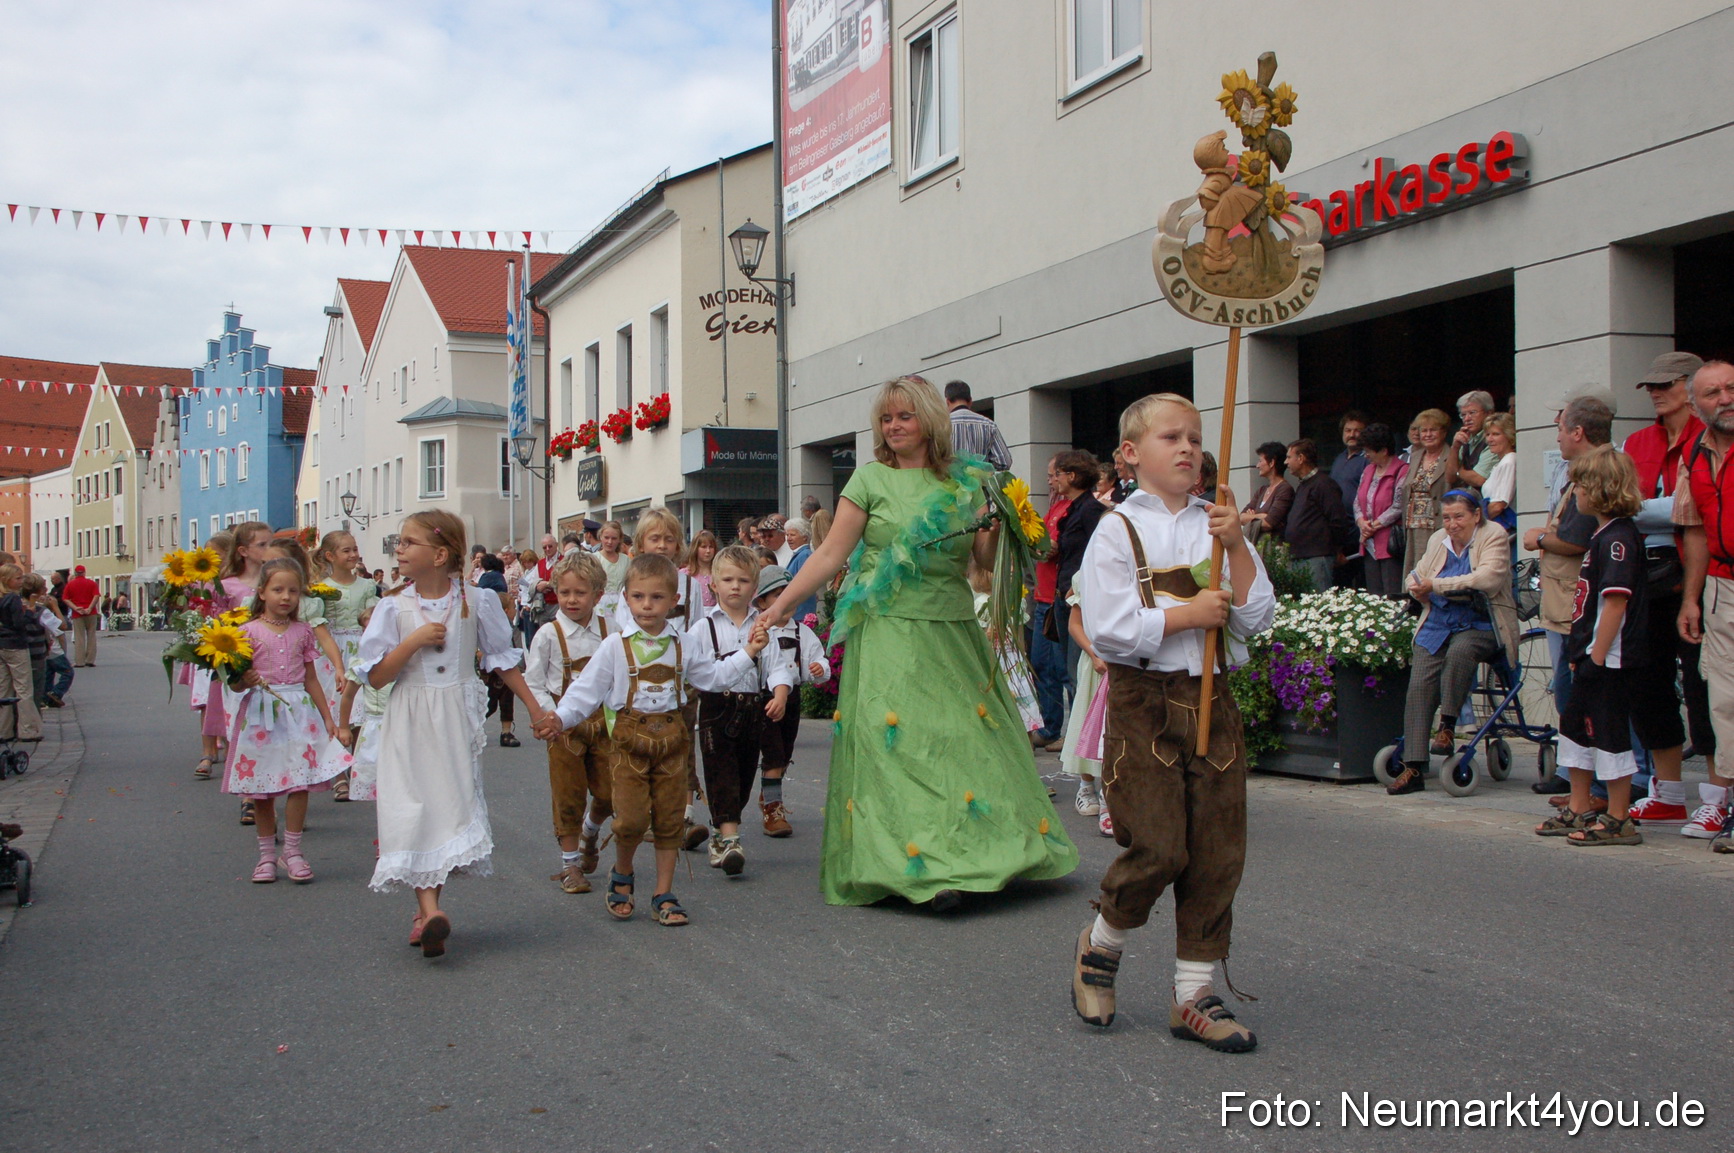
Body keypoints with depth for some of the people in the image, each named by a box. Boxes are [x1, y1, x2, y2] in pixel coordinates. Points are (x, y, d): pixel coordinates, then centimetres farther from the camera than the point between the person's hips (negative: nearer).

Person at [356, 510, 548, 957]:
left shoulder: (476, 602, -2)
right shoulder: (395, 609, -2)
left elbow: (503, 659, 8)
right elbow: (377, 677, -3)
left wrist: (535, 709, 10)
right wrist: (413, 642, -16)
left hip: (456, 722, 0)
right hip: (410, 724, 0)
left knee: (452, 804, 2)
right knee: (412, 809, -9)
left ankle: (427, 908, 15)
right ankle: (429, 909, -15)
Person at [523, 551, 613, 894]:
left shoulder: (609, 630, -1)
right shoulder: (549, 635, -8)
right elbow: (532, 683, -5)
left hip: (602, 721, 2)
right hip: (565, 726, -2)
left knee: (608, 794, 3)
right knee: (568, 797, 3)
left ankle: (590, 832, 35)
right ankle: (570, 862, 16)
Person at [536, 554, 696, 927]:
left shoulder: (683, 644, 6)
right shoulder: (616, 647, 0)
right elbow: (587, 689, 0)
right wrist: (560, 718, -12)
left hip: (672, 735, 2)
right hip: (630, 737, -2)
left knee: (670, 818, 4)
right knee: (631, 819, -10)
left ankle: (664, 893, 15)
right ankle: (622, 875, 19)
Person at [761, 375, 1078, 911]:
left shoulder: (967, 482, 9)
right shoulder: (871, 478, 2)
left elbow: (986, 560, 11)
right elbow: (831, 553, 0)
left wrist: (997, 529, -8)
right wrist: (784, 603, -6)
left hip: (954, 631, 3)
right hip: (889, 630, -3)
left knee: (969, 736, 4)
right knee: (899, 744, -8)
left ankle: (980, 852, 16)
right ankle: (927, 865, -7)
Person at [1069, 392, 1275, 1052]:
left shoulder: (1217, 527, 11)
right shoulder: (1119, 532, -3)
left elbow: (1256, 619, 3)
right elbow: (1108, 628, -14)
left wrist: (1236, 547, -8)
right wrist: (1190, 614, -12)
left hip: (1209, 700, 5)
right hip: (1143, 703, -5)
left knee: (1217, 854, 3)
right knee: (1158, 848, -9)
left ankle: (1194, 994, 15)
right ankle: (1100, 946, 20)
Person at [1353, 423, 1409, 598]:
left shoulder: (1402, 472, -10)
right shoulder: (1368, 470, 16)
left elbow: (1398, 507, -16)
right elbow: (1358, 501, 16)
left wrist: (1374, 526, -10)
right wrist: (1361, 522, -3)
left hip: (1390, 546, -8)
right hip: (1369, 546, 8)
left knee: (1393, 597, -8)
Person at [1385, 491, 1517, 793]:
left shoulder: (1493, 536, -2)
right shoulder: (1438, 540, 16)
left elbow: (1488, 577, -19)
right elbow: (1416, 579, 13)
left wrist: (1436, 584, -18)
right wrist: (1419, 588, -13)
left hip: (1481, 625, -4)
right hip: (1438, 626, 5)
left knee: (1460, 650, -37)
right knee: (1419, 686, -15)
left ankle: (1446, 728, -19)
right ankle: (1413, 768, -16)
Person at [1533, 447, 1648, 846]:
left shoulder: (1619, 537, -18)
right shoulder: (1603, 534, 15)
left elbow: (1616, 601, -24)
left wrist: (1597, 656, -23)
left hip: (1610, 660, -11)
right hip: (1592, 656, 11)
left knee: (1610, 734, -3)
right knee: (1575, 726, 17)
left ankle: (1618, 821, 5)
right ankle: (1578, 811, 27)